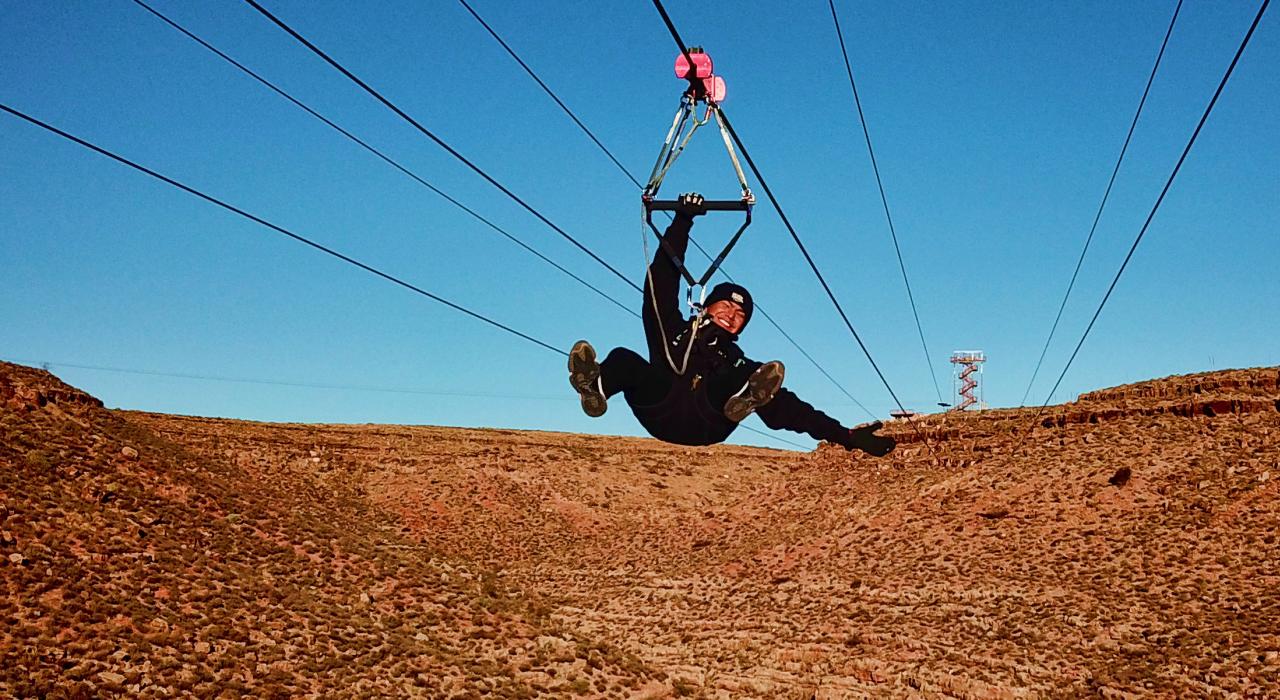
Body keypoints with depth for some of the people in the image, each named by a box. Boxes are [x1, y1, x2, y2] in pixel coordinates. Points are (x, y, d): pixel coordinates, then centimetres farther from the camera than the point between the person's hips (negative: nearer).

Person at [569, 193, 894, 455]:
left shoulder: (738, 365, 32)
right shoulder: (673, 331, 33)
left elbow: (788, 409, 24)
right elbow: (663, 281, 26)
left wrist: (845, 436, 15)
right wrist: (682, 222, 22)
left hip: (705, 425, 0)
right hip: (659, 409, 0)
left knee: (761, 375, -20)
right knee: (624, 358, -23)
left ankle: (743, 398, -57)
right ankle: (595, 388, -58)